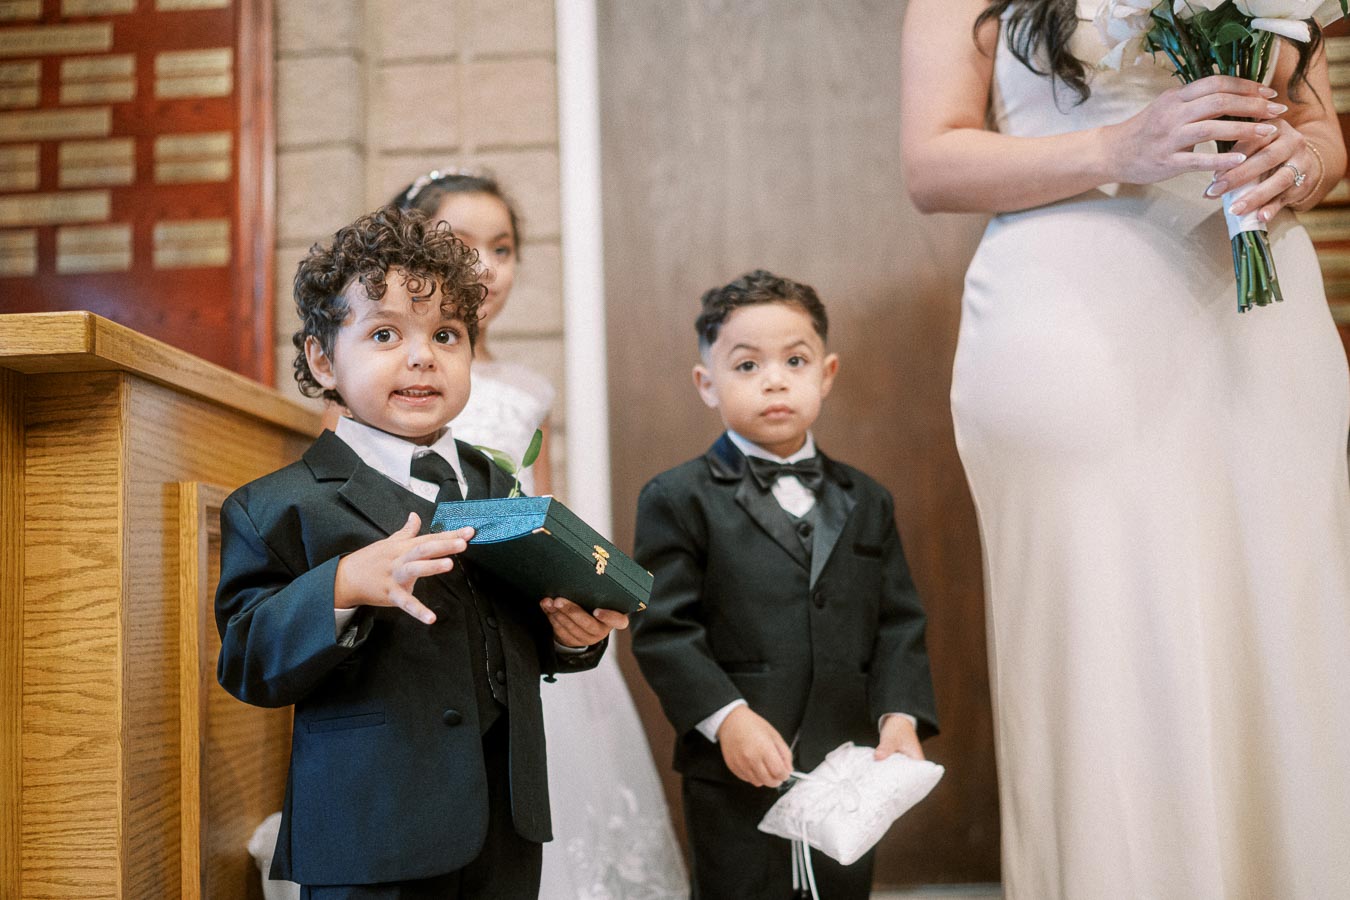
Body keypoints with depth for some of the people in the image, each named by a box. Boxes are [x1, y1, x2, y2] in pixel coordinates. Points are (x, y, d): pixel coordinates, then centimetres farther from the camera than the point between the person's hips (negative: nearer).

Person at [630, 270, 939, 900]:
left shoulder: (866, 502, 9)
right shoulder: (678, 499, -4)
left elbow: (898, 621, 7)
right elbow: (662, 628, -10)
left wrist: (900, 715, -7)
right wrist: (726, 717, -20)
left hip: (850, 776, 4)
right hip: (737, 778, -4)